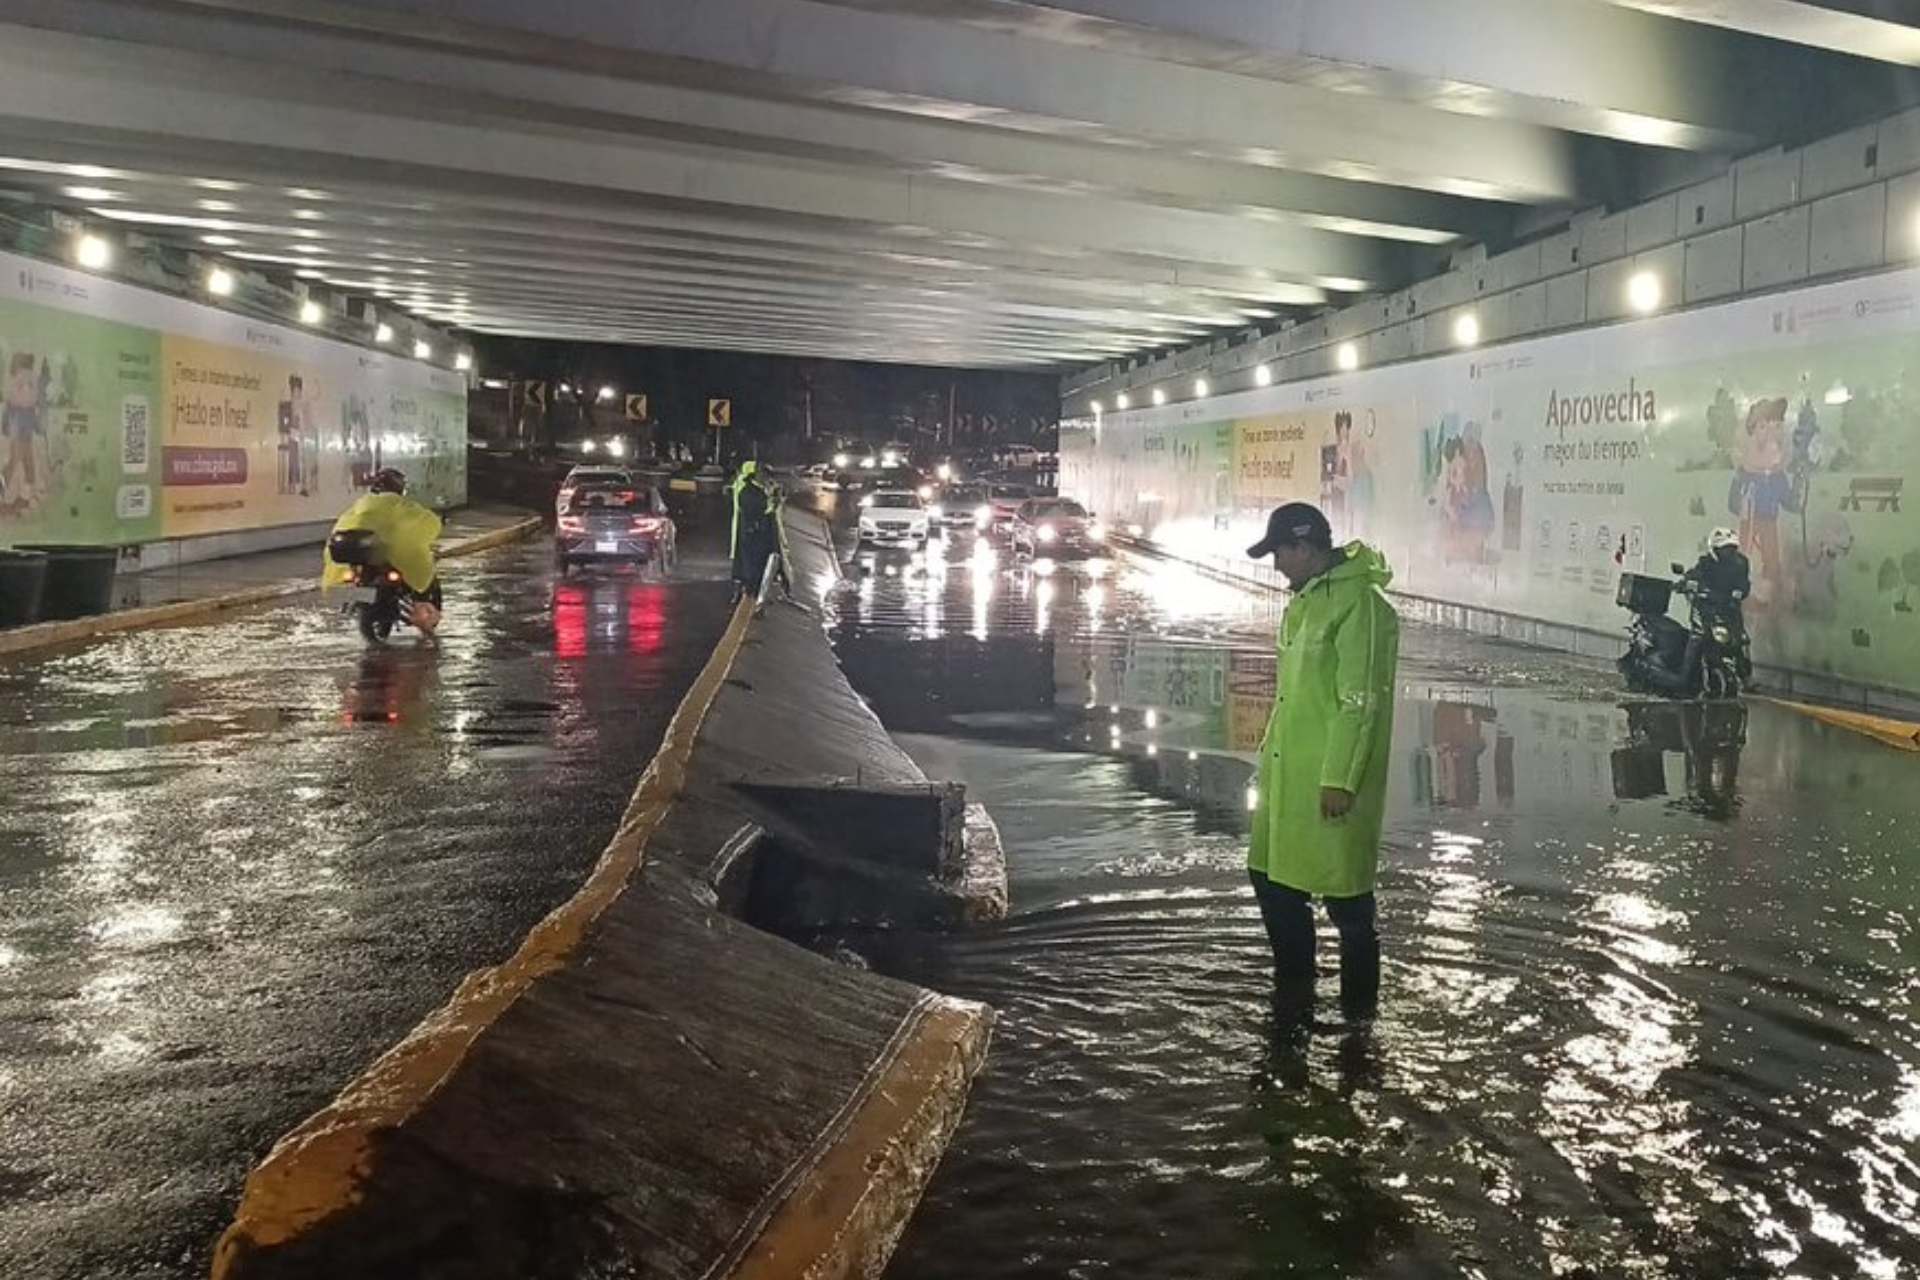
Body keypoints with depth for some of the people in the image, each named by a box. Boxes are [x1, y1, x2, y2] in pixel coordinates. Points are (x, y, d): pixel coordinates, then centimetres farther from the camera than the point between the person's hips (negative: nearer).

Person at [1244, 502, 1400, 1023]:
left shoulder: (1358, 604, -16)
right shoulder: (1305, 602, 13)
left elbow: (1360, 702, -19)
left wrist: (1339, 780, -20)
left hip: (1330, 782, -9)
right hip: (1286, 775, 9)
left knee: (1344, 893, 2)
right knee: (1272, 879, 16)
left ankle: (1358, 1005, 19)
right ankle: (1292, 987, 33)